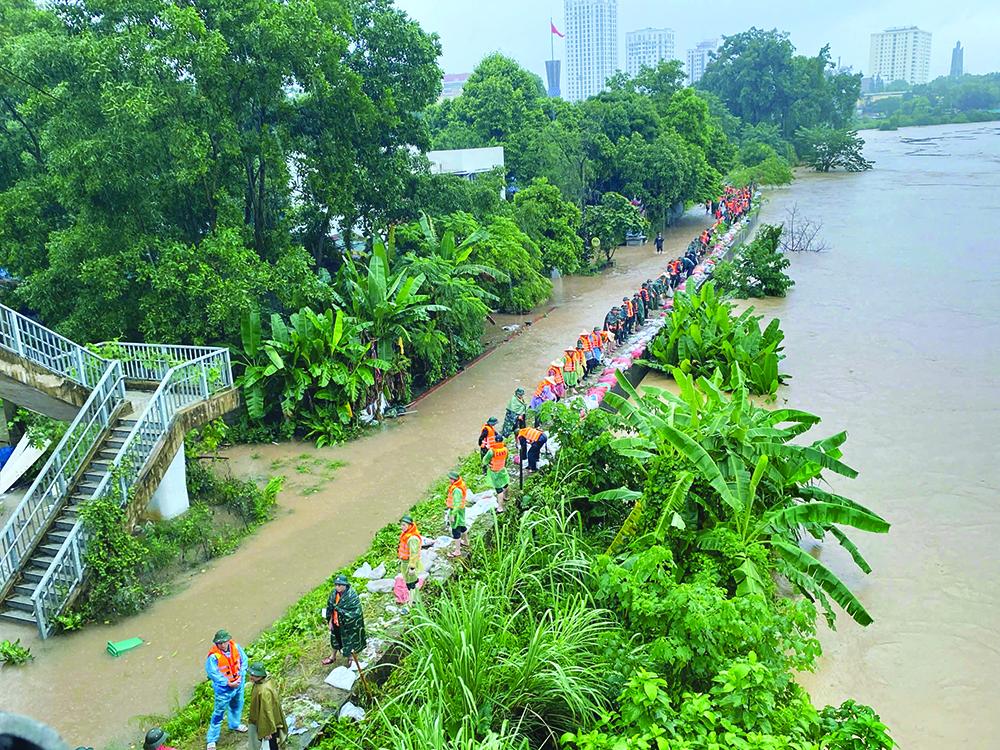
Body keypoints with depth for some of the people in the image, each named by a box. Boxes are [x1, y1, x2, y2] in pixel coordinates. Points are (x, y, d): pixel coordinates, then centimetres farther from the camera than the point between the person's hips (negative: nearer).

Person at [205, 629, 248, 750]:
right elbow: (213, 673, -26)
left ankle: (234, 724, 54)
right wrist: (228, 683, -22)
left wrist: (241, 676, -13)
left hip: (238, 684, 5)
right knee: (219, 712, 4)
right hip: (223, 688, -5)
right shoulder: (213, 656, -30)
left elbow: (244, 660, -3)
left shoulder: (236, 647, -16)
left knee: (237, 705, 27)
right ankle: (212, 740, 21)